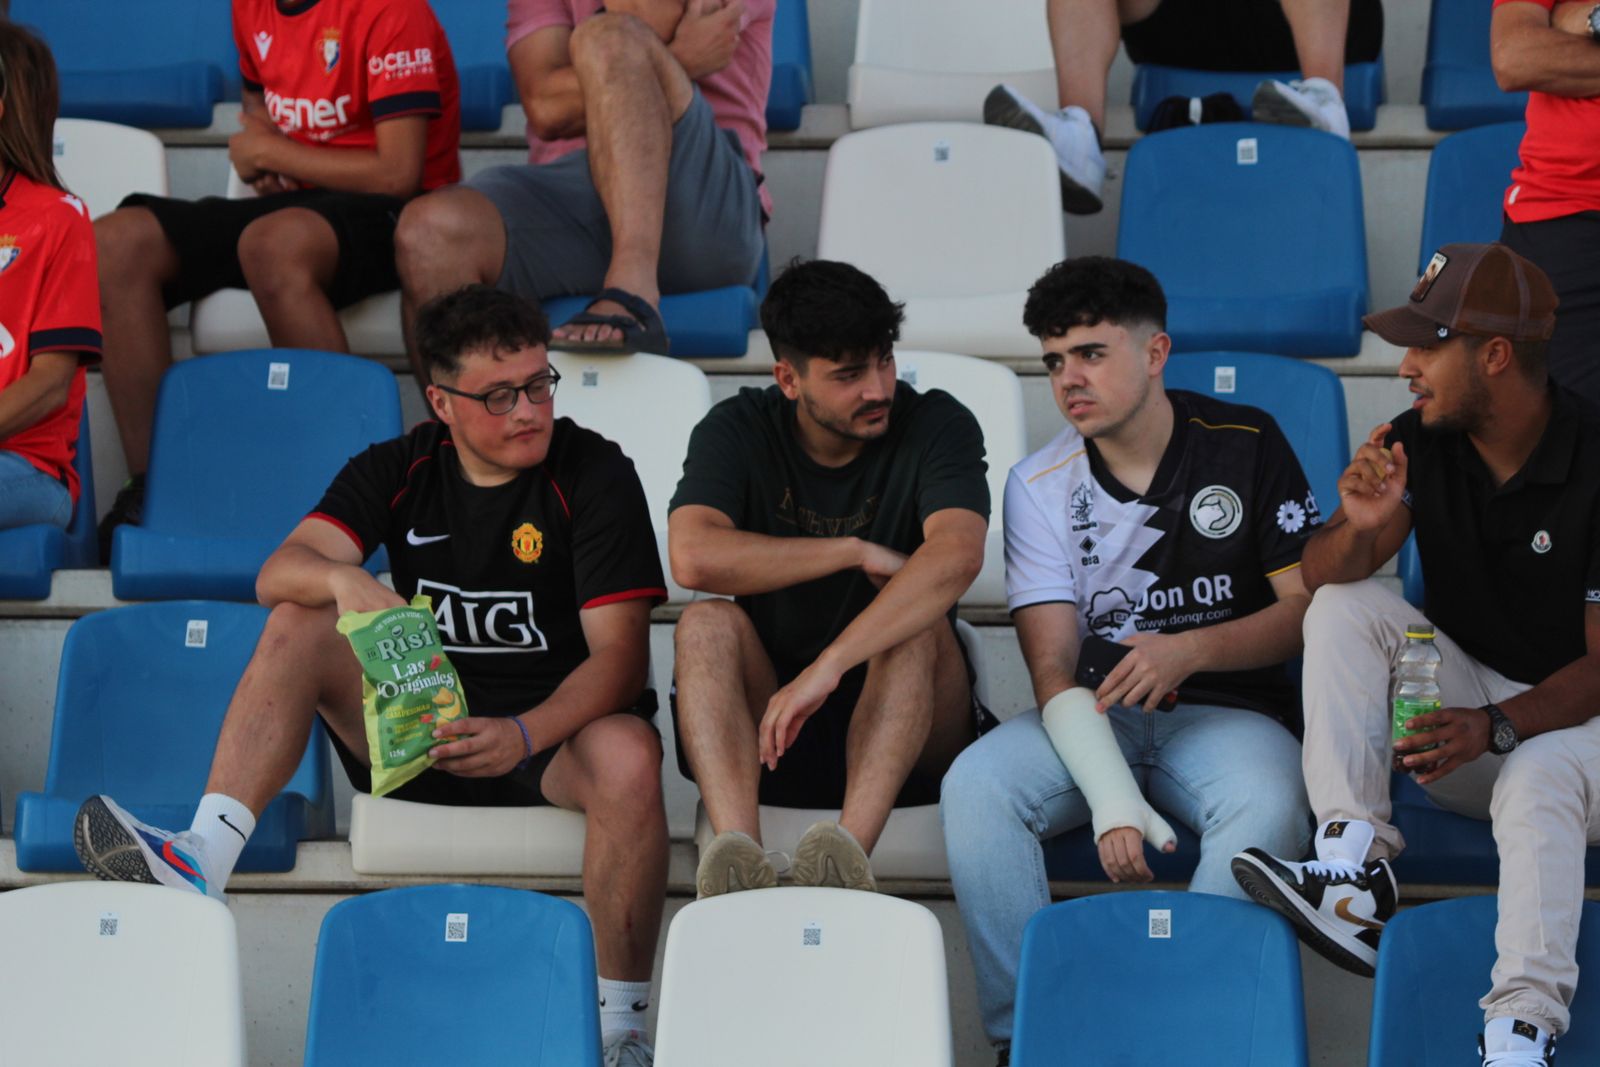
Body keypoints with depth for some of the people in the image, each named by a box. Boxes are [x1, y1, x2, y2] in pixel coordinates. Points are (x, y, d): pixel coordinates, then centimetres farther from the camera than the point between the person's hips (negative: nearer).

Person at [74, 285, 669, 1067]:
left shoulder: (594, 475, -8)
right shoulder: (399, 472, 3)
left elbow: (619, 654, -16)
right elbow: (278, 574, -10)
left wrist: (524, 735, -34)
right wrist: (342, 579, -35)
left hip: (555, 731, -4)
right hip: (424, 724, 4)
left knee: (628, 755, -38)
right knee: (296, 626, -17)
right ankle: (201, 861, -32)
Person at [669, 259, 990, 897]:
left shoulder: (936, 426, -8)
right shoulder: (738, 431, -2)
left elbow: (957, 556, -29)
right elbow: (693, 557, -22)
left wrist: (827, 667, -40)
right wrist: (857, 553, -21)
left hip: (902, 724, -1)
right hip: (767, 728, 1)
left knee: (917, 625, -30)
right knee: (708, 624, -26)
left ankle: (851, 848, -51)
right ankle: (737, 848, -49)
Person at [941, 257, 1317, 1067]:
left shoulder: (1245, 445, 1)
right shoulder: (1041, 485, 3)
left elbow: (1309, 605, -2)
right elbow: (1054, 664, -7)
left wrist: (1192, 650, -21)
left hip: (1224, 710, -2)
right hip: (1094, 713, 2)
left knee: (1269, 807, -36)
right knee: (974, 785, -29)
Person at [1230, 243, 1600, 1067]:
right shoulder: (1419, 444, -1)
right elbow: (1320, 577, -2)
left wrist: (1496, 727, -33)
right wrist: (1359, 525, -26)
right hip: (1463, 695, 6)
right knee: (1345, 607, -16)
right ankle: (1355, 875, -28)